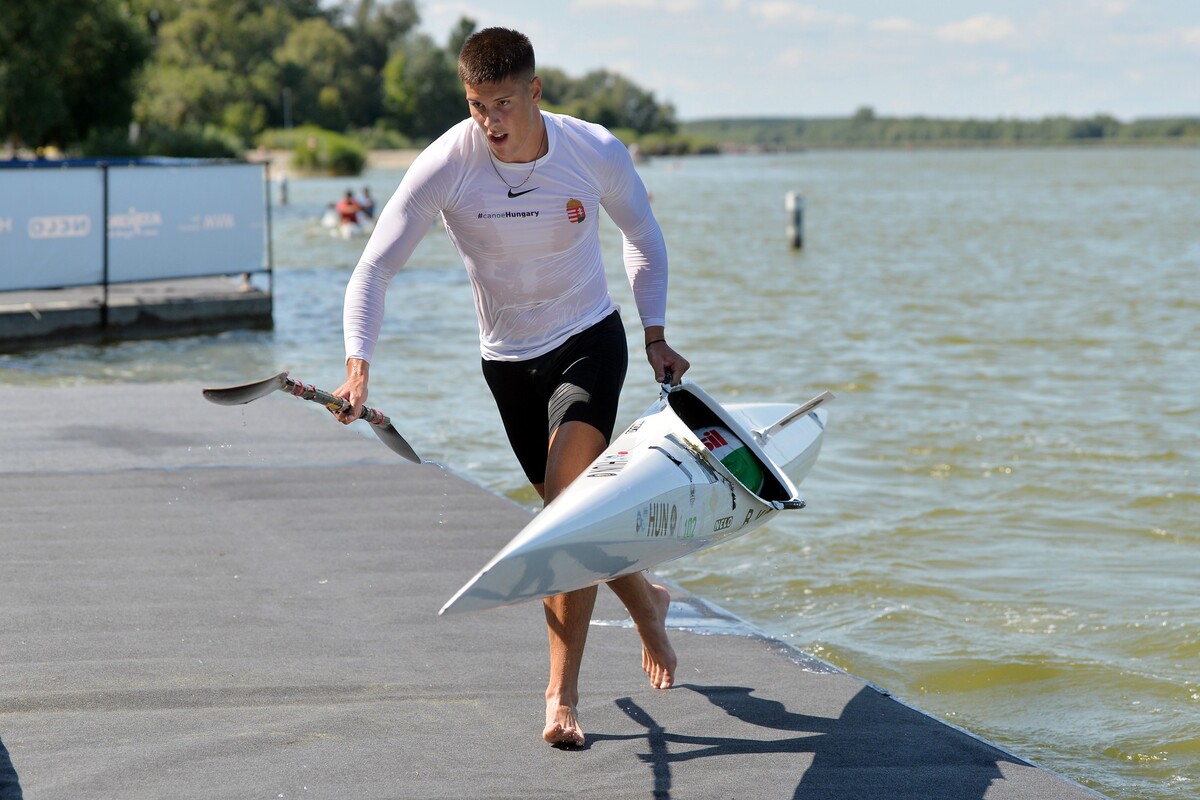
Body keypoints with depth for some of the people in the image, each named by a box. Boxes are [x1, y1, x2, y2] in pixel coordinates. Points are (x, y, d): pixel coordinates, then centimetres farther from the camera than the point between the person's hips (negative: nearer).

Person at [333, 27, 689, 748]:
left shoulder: (598, 153, -16)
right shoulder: (445, 166, -19)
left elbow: (645, 239, 5)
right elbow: (375, 268, -18)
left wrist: (656, 336, 0)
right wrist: (358, 366, -31)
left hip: (589, 341, -2)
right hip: (507, 358, 2)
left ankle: (562, 693, -17)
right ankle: (648, 603, 42)